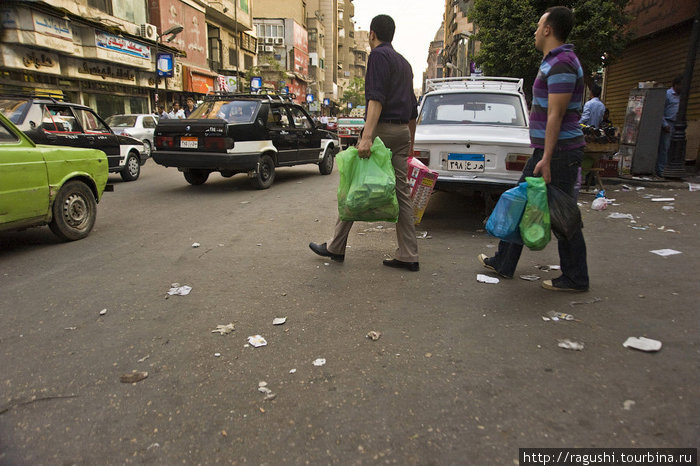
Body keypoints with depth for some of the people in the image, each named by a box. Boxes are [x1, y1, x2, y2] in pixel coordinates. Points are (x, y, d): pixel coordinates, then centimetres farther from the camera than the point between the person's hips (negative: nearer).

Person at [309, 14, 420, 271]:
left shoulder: (378, 55, -4)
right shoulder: (404, 62, 23)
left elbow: (376, 98, -19)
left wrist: (366, 137, -28)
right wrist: (411, 142, 30)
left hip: (382, 128, -8)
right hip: (402, 132, 8)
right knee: (401, 193, 4)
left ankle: (336, 247, 10)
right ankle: (408, 256, 4)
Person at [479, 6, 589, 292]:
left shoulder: (562, 64, -15)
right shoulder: (554, 61, 17)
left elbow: (555, 116, -22)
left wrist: (547, 159, -24)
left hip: (559, 152, -11)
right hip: (546, 151, 11)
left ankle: (575, 279, 11)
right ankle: (503, 263, 24)